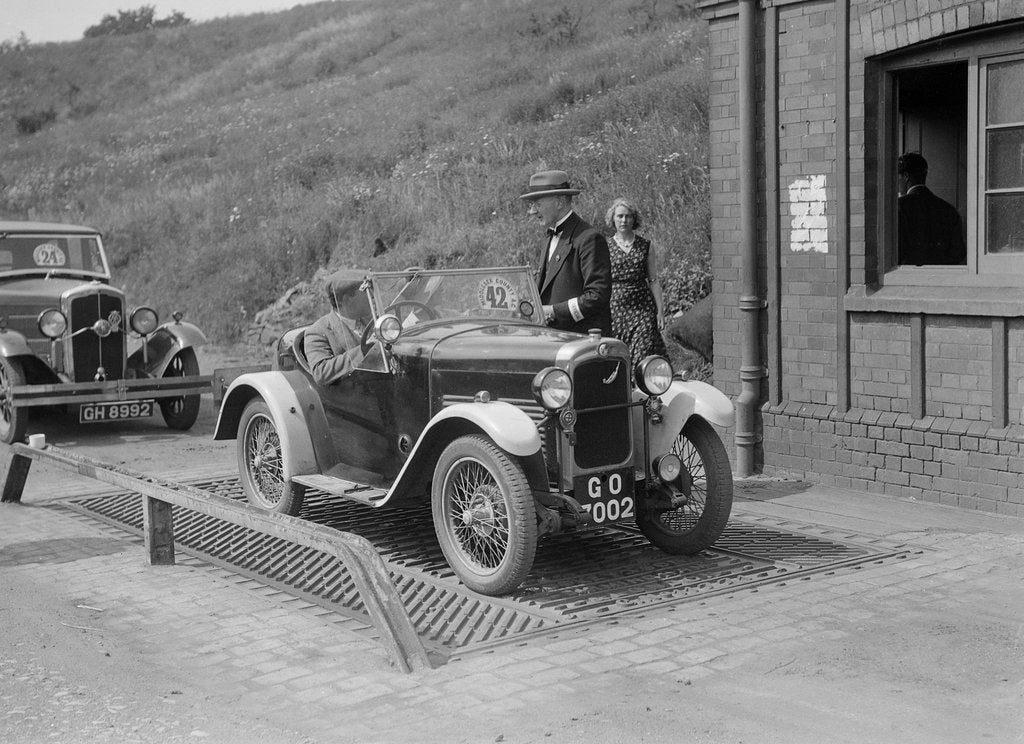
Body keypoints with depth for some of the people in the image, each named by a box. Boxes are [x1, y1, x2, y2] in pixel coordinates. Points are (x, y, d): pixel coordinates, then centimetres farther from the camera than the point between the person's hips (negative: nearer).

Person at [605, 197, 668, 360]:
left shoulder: (645, 246, 7)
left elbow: (654, 281, 7)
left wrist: (660, 311, 2)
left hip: (642, 308, 0)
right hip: (614, 308, 0)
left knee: (644, 358, -9)